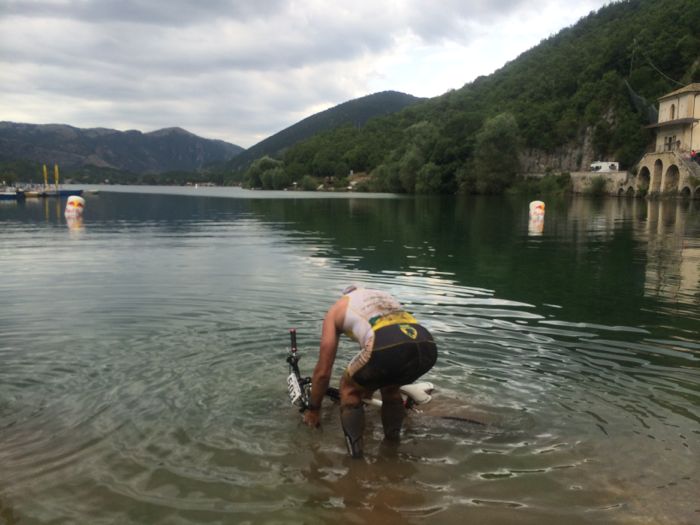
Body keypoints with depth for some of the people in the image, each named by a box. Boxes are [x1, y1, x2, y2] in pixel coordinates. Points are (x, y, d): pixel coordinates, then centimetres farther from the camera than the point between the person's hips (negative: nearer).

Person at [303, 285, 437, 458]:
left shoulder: (336, 309, 28)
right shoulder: (384, 296, 42)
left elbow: (323, 371, 28)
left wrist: (313, 410, 44)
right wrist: (369, 386, 67)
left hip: (387, 348, -5)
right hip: (427, 347, 5)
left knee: (350, 389, 26)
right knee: (391, 388, 37)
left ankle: (355, 449, 19)